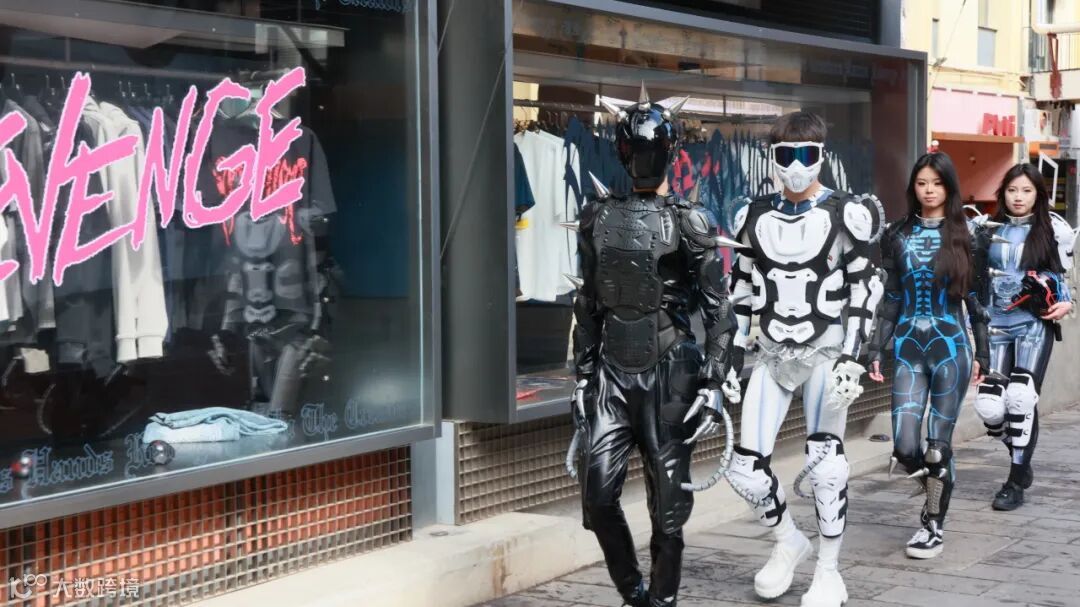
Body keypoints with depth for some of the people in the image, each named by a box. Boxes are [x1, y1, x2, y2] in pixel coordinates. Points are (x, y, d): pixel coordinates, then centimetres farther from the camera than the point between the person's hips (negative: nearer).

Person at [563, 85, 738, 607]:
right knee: (598, 493, -7)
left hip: (669, 372, -3)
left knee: (668, 502, 1)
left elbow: (717, 308, -4)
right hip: (612, 373, 3)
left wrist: (714, 382, -10)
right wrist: (583, 377, 12)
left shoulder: (688, 222, -3)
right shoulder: (598, 217, 8)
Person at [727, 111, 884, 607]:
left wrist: (851, 359, -13)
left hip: (825, 352, -4)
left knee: (824, 460, -13)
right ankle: (789, 543, 26)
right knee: (744, 468, -2)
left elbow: (863, 290, -6)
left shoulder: (845, 215, -5)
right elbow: (743, 291, 11)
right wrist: (731, 359, 8)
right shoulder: (755, 218, 5)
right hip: (773, 355, 4)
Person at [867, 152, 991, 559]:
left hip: (950, 347, -2)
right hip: (908, 349, 2)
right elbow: (890, 299, 8)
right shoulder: (897, 236, 6)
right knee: (905, 446, -7)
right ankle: (939, 489, 24)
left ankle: (934, 524, 17)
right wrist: (876, 350, 4)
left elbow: (976, 300, 4)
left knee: (938, 444, 0)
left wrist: (982, 354, 2)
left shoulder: (967, 237, 2)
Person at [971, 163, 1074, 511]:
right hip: (997, 323, 3)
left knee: (1021, 397, -15)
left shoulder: (1053, 230, 2)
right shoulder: (986, 229, 9)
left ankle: (1016, 482, -3)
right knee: (989, 404, -5)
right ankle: (1022, 461, 23)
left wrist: (1067, 302, -5)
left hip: (1034, 324, -3)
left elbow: (1070, 271, 10)